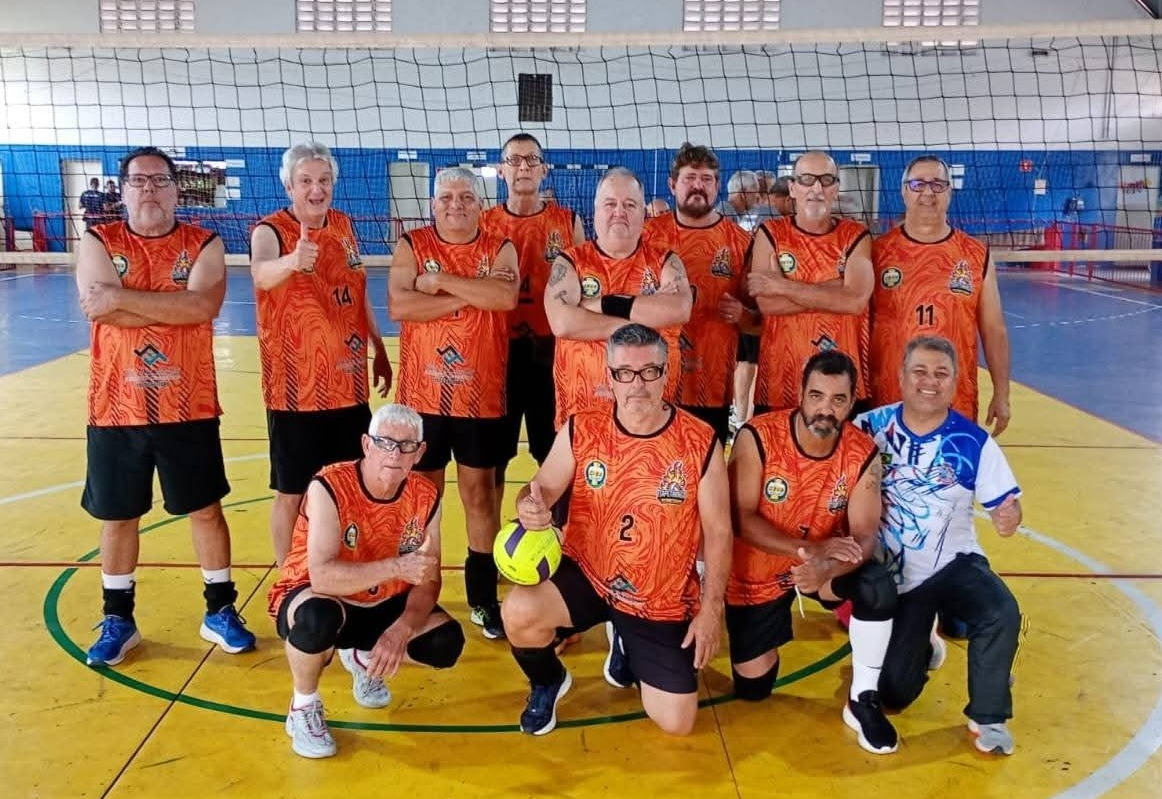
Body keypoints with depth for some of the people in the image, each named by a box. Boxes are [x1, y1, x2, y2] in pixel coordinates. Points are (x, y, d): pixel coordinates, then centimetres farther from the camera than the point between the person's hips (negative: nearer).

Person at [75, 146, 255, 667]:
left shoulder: (204, 245, 1)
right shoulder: (99, 243, 1)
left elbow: (204, 305, -18)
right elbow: (99, 308, -16)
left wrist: (124, 297, -18)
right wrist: (174, 309, -15)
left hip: (188, 408, 0)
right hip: (116, 409, 1)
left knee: (206, 508, 8)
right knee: (118, 516, 12)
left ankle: (220, 610, 24)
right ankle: (118, 620, 28)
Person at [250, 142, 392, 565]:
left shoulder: (344, 226, 7)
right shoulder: (270, 231, -12)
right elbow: (261, 275, -36)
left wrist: (380, 351, 19)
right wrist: (292, 261, -57)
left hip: (348, 384, 6)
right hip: (295, 388, -6)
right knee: (292, 492, 3)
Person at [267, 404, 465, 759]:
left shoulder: (425, 497, -12)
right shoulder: (329, 487, -27)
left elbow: (428, 579, -12)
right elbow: (322, 577, -37)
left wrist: (402, 629, -31)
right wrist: (396, 567, -47)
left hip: (382, 605, 5)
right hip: (315, 598, -5)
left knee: (446, 642, -16)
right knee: (318, 618, -39)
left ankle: (364, 658, 17)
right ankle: (303, 707, -6)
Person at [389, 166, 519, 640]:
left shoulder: (500, 249, 3)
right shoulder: (411, 246, 2)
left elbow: (506, 297, -18)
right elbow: (398, 306, -14)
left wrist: (442, 281, -17)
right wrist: (468, 297, -14)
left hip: (481, 396, 0)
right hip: (422, 396, 0)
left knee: (480, 495, 9)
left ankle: (483, 596, 23)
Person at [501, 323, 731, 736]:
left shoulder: (700, 443, -13)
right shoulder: (580, 430, -10)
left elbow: (718, 532, -6)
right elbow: (542, 488, -1)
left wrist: (711, 608, -7)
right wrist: (529, 506, -27)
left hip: (663, 600, 0)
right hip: (586, 575, 0)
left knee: (677, 722, 0)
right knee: (519, 611, -29)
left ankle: (627, 641, 32)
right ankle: (548, 682, 8)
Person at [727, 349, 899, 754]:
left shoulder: (863, 453, -17)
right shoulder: (757, 437, -25)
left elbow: (864, 537, -21)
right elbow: (742, 520, -24)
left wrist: (825, 569, -42)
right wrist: (807, 548, -35)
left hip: (825, 564, 1)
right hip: (757, 572, -1)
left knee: (878, 587, -31)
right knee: (752, 688, 4)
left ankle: (862, 700, -9)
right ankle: (770, 627, 37)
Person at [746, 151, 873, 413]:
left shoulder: (856, 236, 3)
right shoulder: (770, 234, 2)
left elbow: (856, 300, -14)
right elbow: (767, 303, -12)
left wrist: (782, 286, -12)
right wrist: (835, 289, -13)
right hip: (781, 382, 0)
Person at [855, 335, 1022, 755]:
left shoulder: (974, 442, -12)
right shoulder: (870, 428, -13)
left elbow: (1004, 503, -10)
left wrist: (1009, 517, -34)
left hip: (956, 563, 0)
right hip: (894, 576, 0)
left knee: (1003, 614, -33)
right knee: (893, 693, 1)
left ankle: (988, 716, -5)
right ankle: (922, 649, 40)